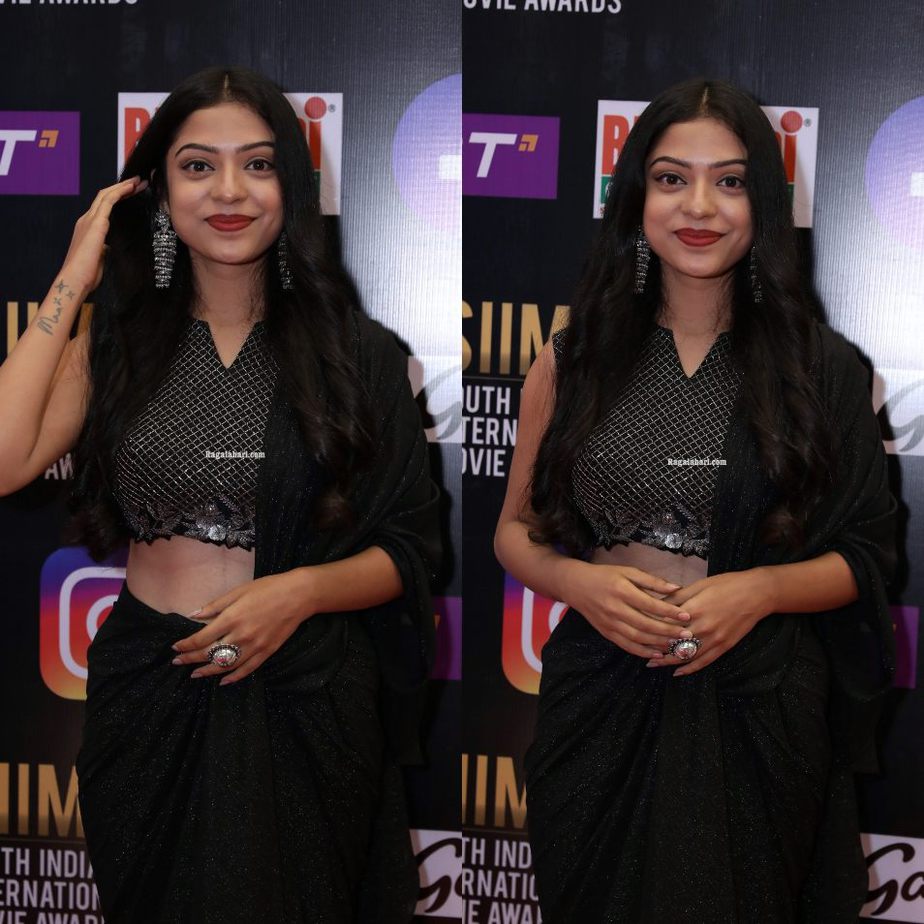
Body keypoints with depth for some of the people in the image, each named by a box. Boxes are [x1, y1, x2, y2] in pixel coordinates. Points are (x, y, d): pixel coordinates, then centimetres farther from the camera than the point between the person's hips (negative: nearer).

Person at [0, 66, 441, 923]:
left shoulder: (353, 351, -2)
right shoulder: (118, 342, 2)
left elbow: (409, 550, 0)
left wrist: (299, 591, -19)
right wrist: (72, 283, -9)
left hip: (304, 700, -1)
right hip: (149, 697, 2)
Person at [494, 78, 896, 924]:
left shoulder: (822, 369, -1)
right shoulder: (572, 360, 2)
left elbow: (867, 555, 2)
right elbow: (516, 530, 7)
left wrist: (759, 590, -16)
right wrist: (582, 584, -13)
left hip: (760, 714, -1)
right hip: (600, 702, 1)